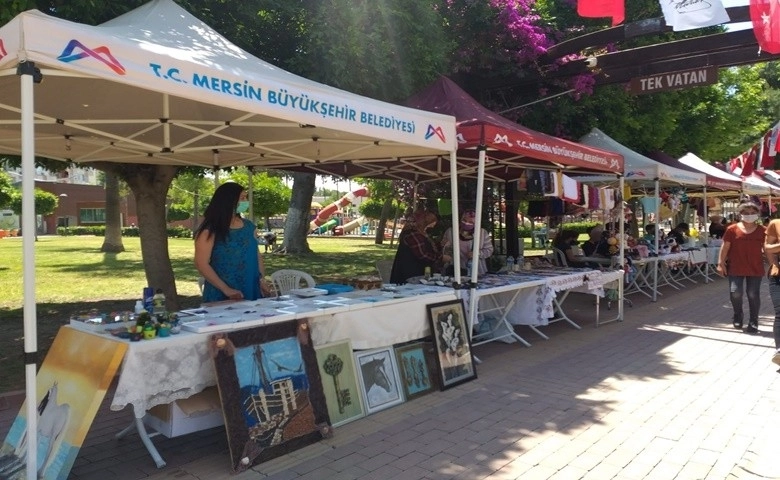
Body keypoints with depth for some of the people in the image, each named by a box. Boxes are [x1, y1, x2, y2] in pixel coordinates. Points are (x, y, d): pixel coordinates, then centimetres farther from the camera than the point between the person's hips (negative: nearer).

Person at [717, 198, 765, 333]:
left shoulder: (762, 230, 2)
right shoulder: (732, 229, -3)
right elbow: (725, 247, 0)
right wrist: (721, 263, -3)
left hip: (756, 269, 1)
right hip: (735, 268, -1)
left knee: (753, 294, 3)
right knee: (735, 293, -6)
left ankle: (753, 322, 16)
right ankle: (738, 315, 23)